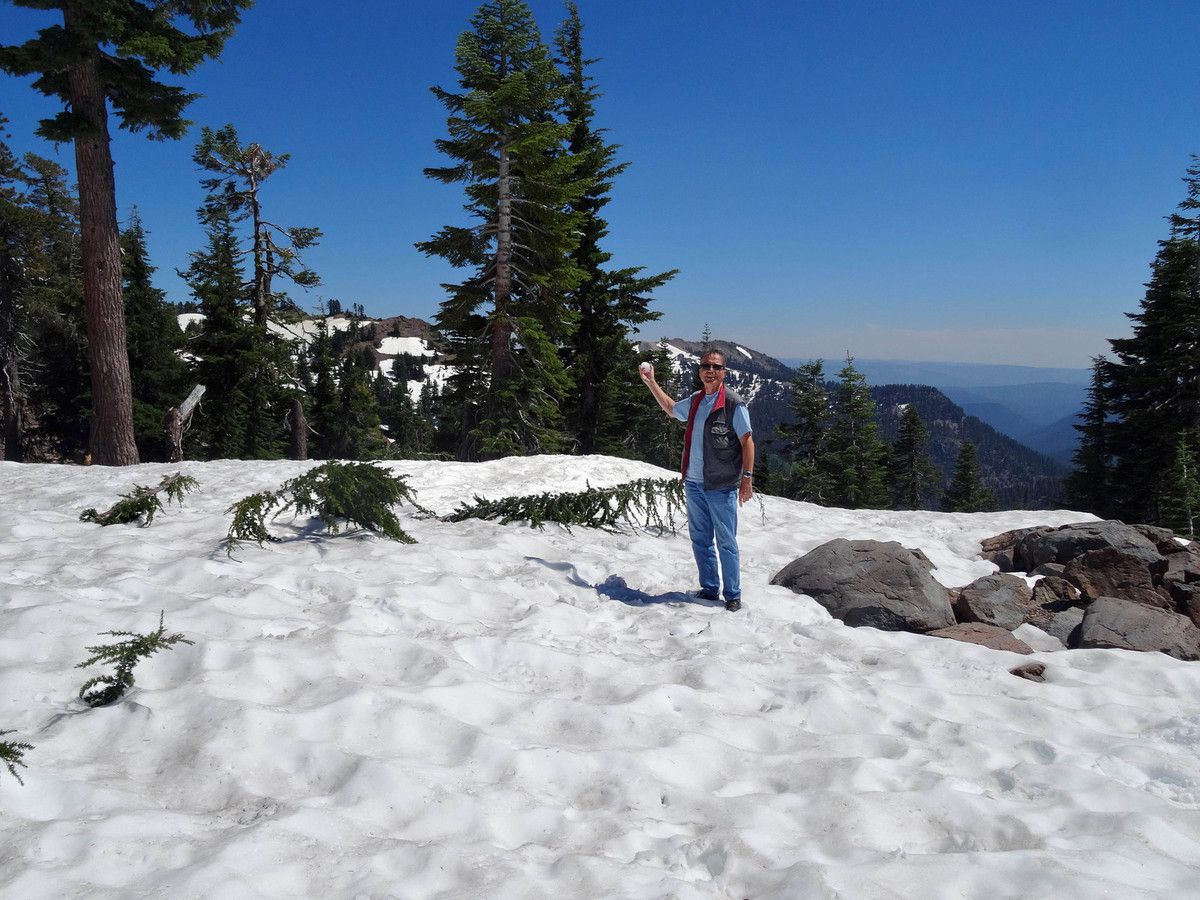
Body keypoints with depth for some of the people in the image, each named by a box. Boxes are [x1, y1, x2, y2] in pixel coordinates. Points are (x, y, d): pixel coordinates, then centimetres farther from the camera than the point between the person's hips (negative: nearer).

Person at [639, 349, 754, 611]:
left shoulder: (734, 404, -9)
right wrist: (650, 382, 28)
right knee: (700, 540, 12)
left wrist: (747, 478, -12)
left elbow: (747, 441, -8)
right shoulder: (694, 401, 9)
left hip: (722, 486, -6)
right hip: (693, 484, 6)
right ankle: (709, 589, 25)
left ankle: (733, 595, 11)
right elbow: (671, 409, 30)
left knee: (726, 543, 0)